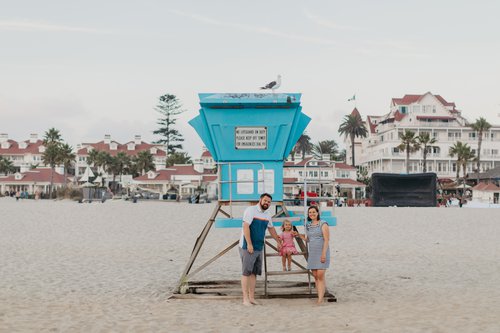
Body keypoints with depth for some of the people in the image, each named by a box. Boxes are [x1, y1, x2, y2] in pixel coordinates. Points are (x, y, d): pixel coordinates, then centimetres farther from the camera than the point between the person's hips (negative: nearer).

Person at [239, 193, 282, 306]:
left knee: (254, 273, 8)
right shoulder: (251, 210, -9)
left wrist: (278, 242, 37)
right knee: (246, 272, -5)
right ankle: (245, 299, -3)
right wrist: (249, 244, -21)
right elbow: (245, 227, -17)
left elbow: (271, 229, 29)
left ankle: (252, 297, 12)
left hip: (259, 248, 7)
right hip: (248, 247, -7)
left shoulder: (267, 215, 13)